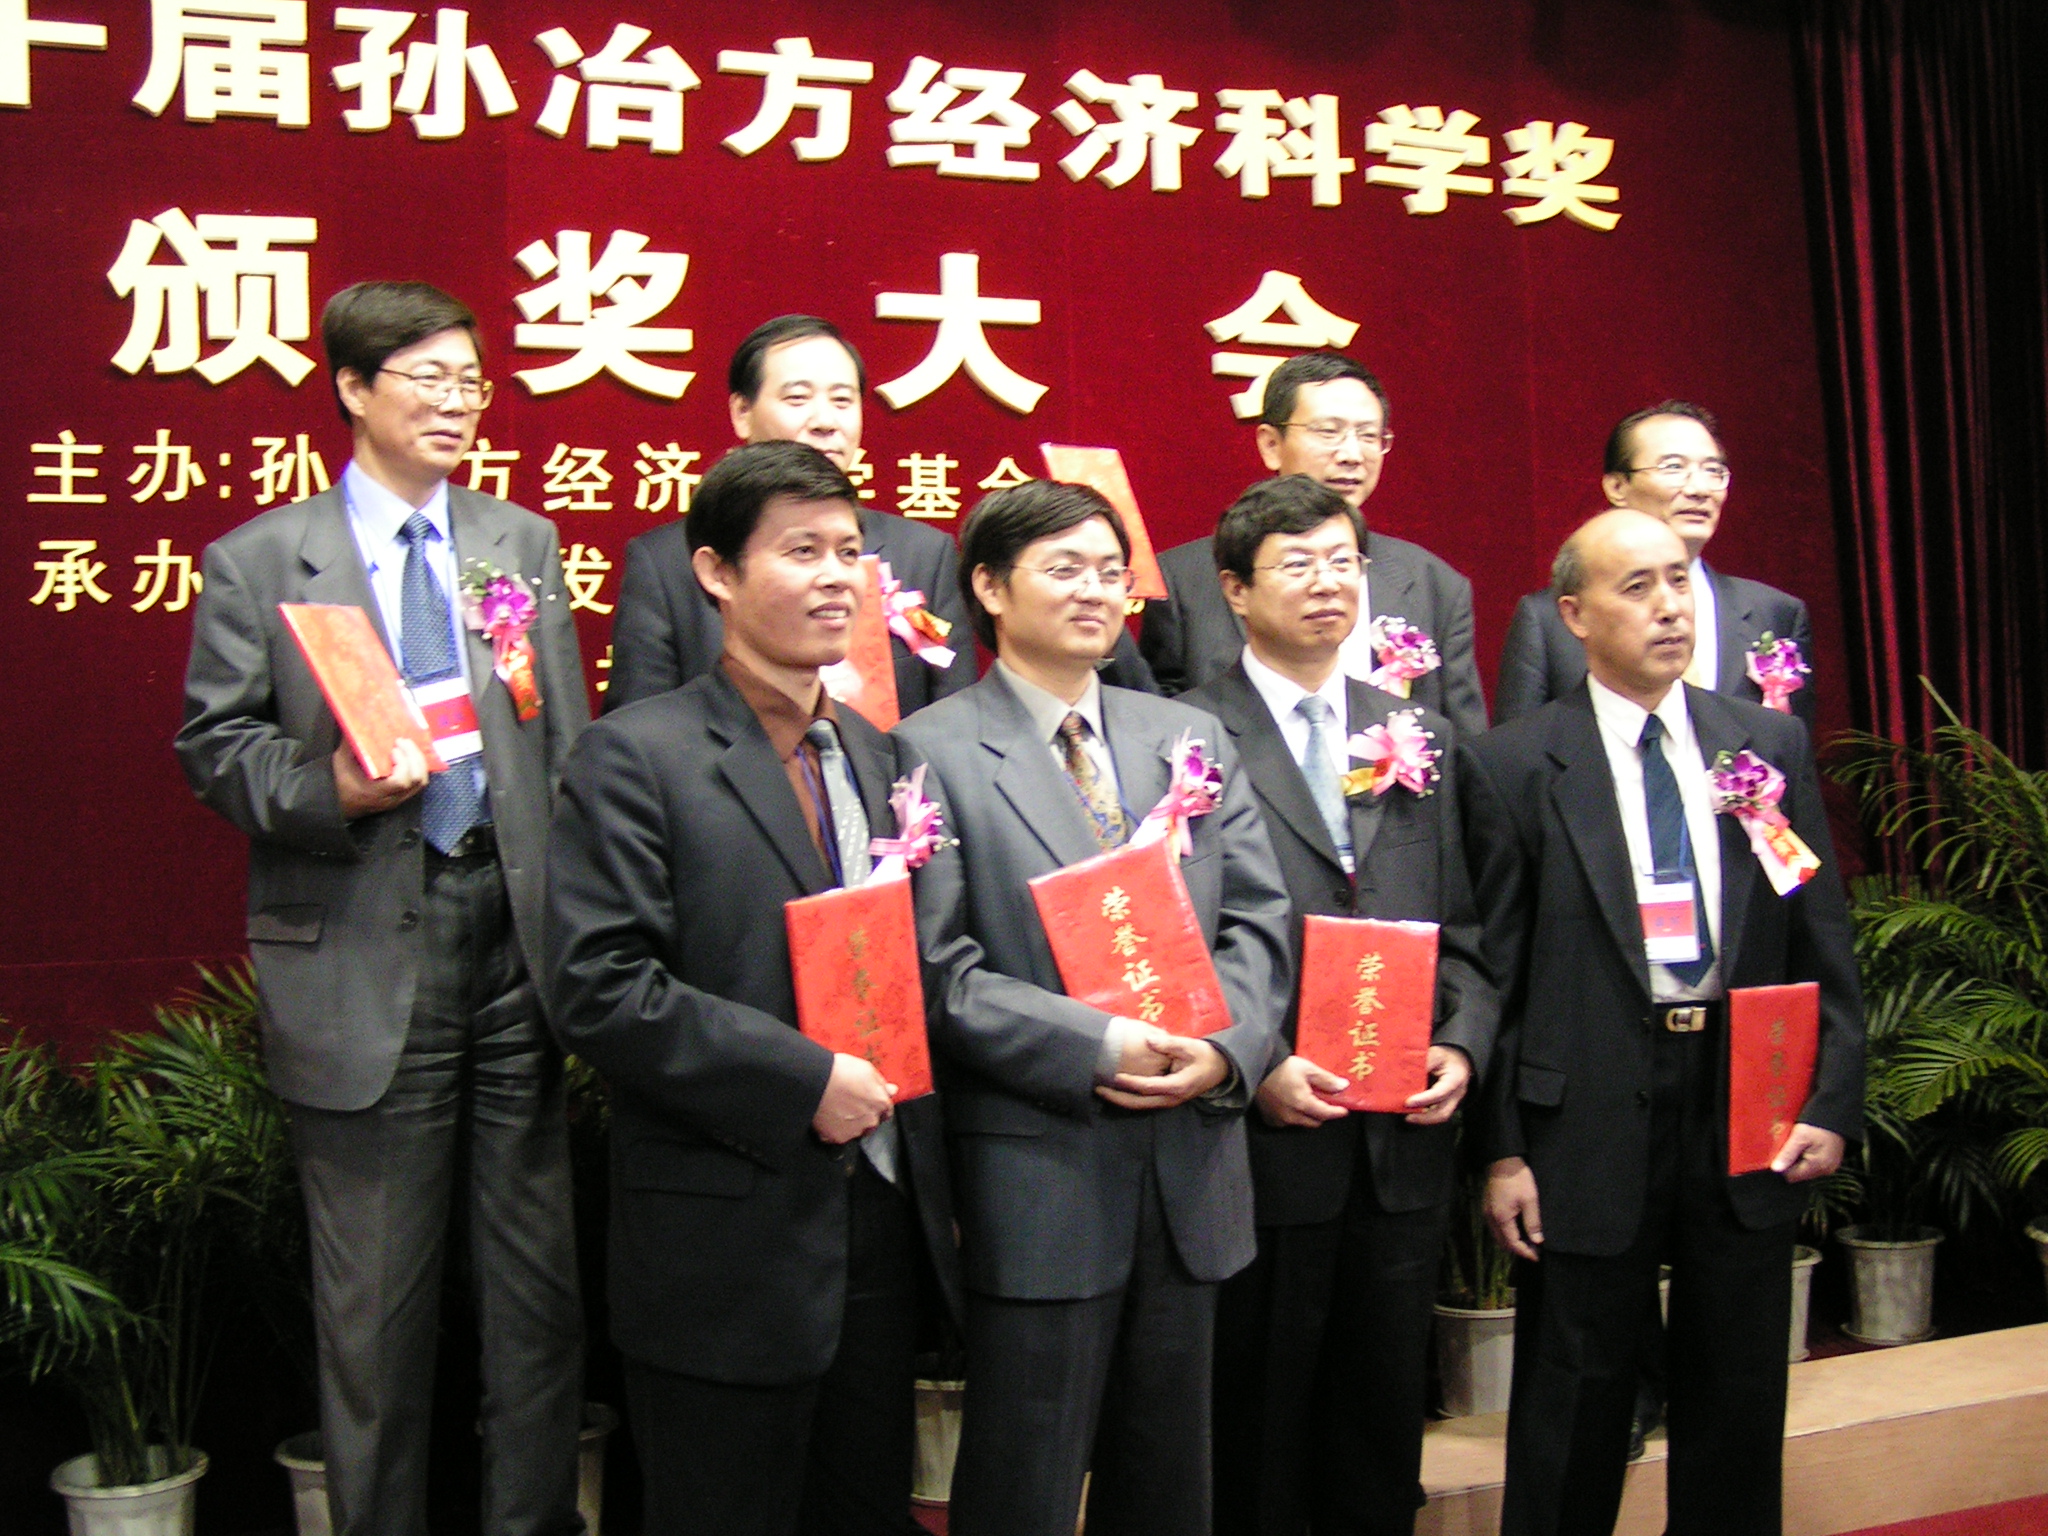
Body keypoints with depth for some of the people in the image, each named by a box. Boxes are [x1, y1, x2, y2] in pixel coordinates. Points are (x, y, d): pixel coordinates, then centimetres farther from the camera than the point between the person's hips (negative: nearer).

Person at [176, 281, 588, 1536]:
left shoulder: (525, 542, 12)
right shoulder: (257, 561, 1)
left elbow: (568, 744, 11)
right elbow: (215, 747, 1)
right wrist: (330, 790, -18)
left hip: (515, 932, 3)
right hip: (362, 956, -3)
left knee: (541, 1273, 10)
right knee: (377, 1295, 7)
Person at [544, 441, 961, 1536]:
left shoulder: (875, 753, 12)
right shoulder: (635, 757, -9)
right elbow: (598, 990, -19)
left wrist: (935, 1183, 9)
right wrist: (802, 1080, -19)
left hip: (882, 1227, 6)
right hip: (729, 1243, -6)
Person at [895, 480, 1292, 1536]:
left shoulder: (1193, 738, 12)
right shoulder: (932, 753, -6)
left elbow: (1257, 922, 7)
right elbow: (938, 971, -12)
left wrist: (1224, 1047, -11)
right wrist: (1097, 1048, -19)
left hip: (1189, 1162, 5)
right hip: (1037, 1171, -5)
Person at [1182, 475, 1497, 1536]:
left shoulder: (1423, 738, 12)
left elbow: (1464, 929, 12)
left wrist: (1462, 1046, -3)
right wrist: (1253, 1065, -16)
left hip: (1404, 1141, 5)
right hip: (1261, 1138, -4)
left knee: (1384, 1431, 16)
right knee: (1255, 1446, 9)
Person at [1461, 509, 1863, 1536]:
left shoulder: (1772, 744, 6)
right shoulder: (1511, 767, -5)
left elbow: (1821, 940, 8)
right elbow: (1493, 973, -5)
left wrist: (1832, 1101, 0)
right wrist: (1501, 1149, -7)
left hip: (1751, 1108, 3)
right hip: (1590, 1121, -3)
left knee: (1742, 1404, 15)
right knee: (1575, 1408, 9)